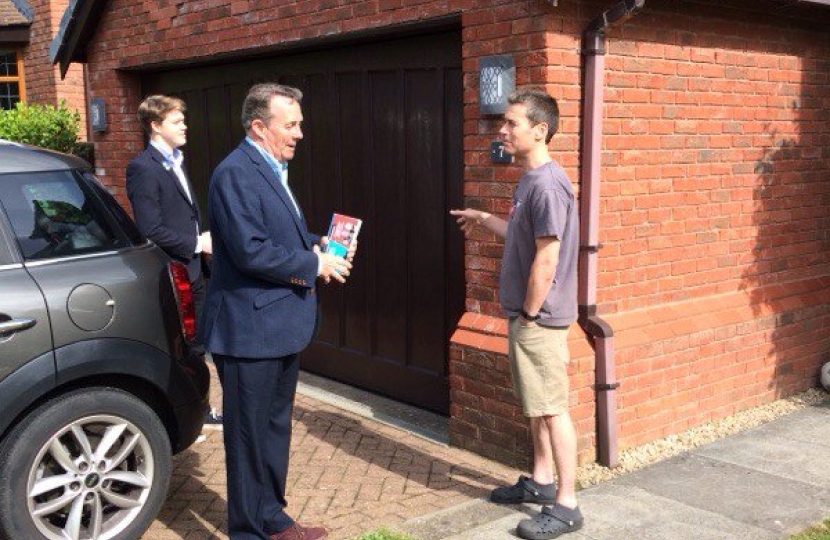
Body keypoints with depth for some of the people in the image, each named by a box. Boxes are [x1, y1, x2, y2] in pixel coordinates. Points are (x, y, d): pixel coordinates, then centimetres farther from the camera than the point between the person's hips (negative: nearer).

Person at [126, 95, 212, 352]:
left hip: (192, 270, 8)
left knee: (196, 347, 16)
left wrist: (202, 239, 2)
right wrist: (197, 243, -13)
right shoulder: (143, 169, -15)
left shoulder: (176, 161, 13)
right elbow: (151, 230, -21)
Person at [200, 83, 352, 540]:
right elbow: (251, 251, -26)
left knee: (275, 429, 20)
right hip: (249, 329, -10)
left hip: (281, 326, 10)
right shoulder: (236, 173, -18)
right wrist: (316, 264, -17)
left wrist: (317, 243, 4)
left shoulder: (272, 170, 14)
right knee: (250, 437, 4)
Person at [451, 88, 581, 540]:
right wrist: (484, 219, 27)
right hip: (525, 316, 10)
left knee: (551, 409, -2)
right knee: (535, 405, 19)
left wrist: (529, 316, -15)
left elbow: (547, 259, -23)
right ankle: (540, 481, 33)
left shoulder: (547, 184, -21)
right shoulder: (529, 180, 9)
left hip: (539, 319, -10)